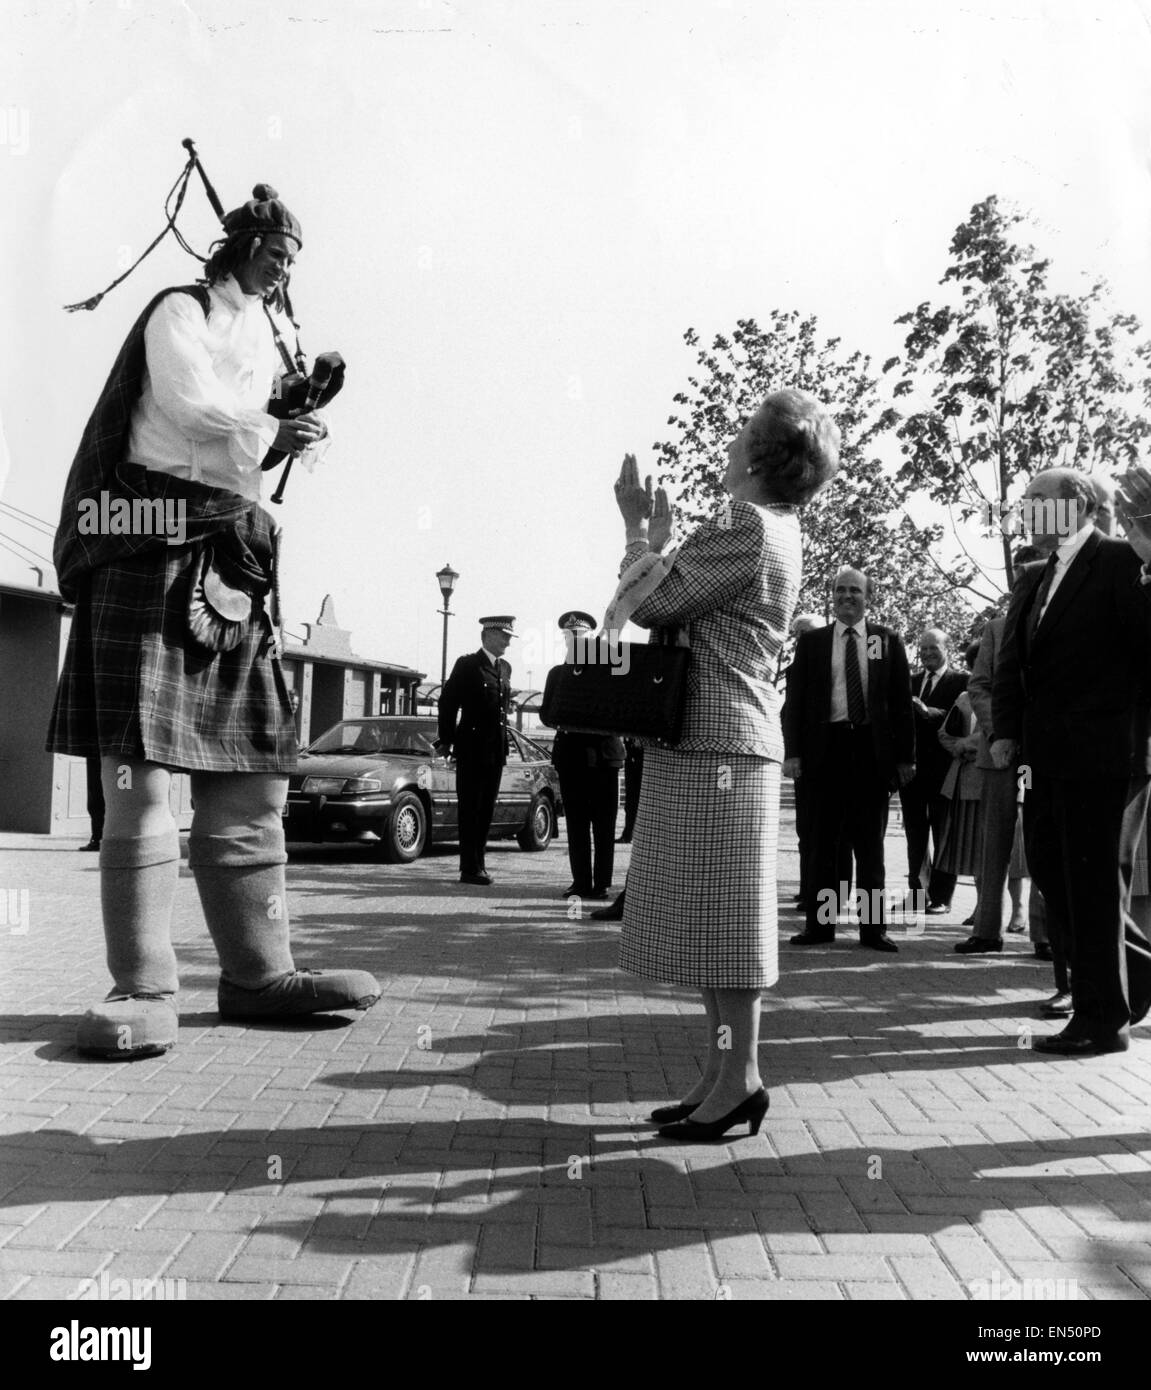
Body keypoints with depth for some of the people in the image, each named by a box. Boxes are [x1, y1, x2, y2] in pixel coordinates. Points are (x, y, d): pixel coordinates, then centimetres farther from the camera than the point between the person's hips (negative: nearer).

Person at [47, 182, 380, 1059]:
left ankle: (257, 971, 10)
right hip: (155, 547, -7)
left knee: (253, 773, 4)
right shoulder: (181, 312, 4)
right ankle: (144, 986, -9)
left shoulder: (266, 335, 26)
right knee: (141, 770, -11)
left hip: (235, 558, 8)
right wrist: (275, 430, 1)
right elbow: (196, 406, -14)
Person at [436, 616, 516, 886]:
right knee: (470, 808, -2)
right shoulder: (467, 664, -6)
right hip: (472, 749, -6)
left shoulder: (504, 668, 14)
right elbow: (448, 703, -5)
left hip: (496, 749, 6)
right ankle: (470, 867, 0)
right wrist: (446, 740, -6)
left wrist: (504, 740, 14)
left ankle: (477, 863, 17)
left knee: (486, 808, 10)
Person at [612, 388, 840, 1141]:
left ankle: (741, 1076, 3)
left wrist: (640, 529, 0)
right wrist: (658, 536, 19)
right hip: (716, 740, 10)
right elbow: (676, 611, 20)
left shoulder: (748, 526, -13)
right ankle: (723, 1071, 20)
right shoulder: (773, 530, 19)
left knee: (721, 911, -5)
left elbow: (651, 604, -15)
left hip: (716, 742, -10)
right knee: (711, 916, 12)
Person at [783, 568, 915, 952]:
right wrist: (793, 751, -5)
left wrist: (905, 755, 2)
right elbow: (795, 699, 4)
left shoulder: (887, 640, 8)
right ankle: (821, 923, 9)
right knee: (824, 841, 4)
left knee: (870, 843, 5)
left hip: (872, 747, 0)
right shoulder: (811, 641, 7)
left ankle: (873, 926, 10)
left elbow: (901, 700, 7)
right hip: (827, 746, 0)